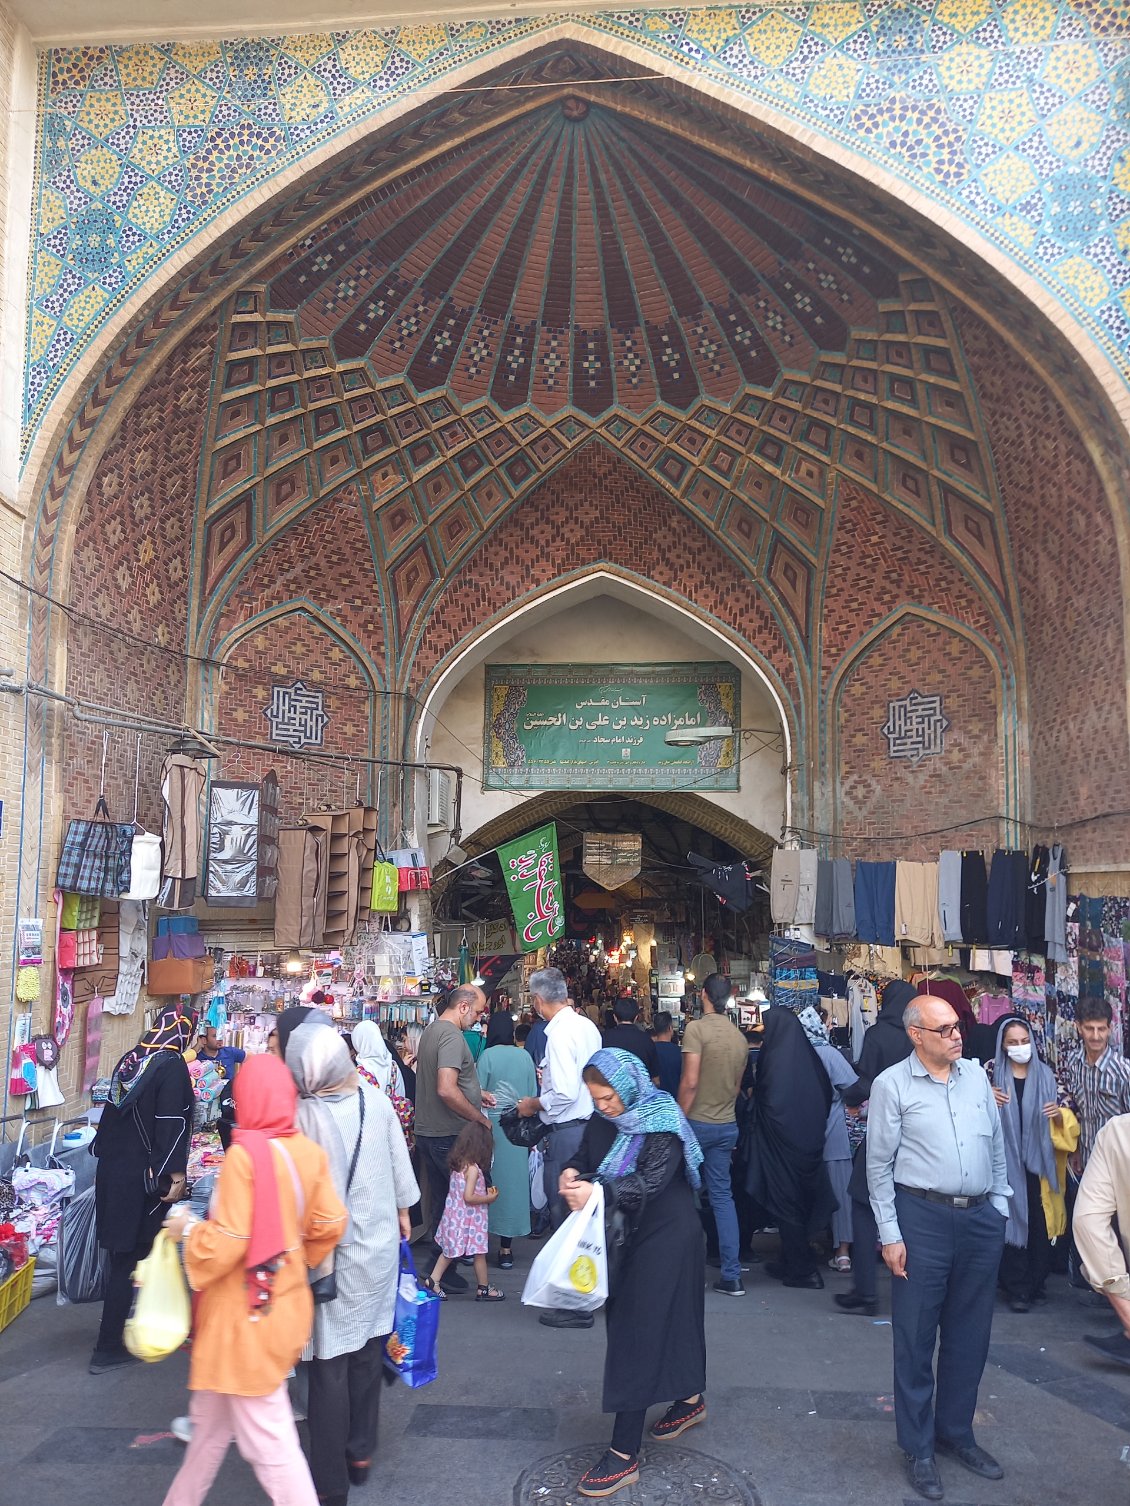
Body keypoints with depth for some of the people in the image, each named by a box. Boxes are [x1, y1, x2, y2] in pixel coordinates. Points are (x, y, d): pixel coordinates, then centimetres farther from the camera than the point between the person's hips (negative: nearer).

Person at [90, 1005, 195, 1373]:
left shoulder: (129, 1060, 8)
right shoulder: (172, 1066, -14)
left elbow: (114, 1113, 17)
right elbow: (173, 1123, -20)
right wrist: (175, 1173, -16)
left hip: (112, 1169, 7)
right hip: (142, 1177, -7)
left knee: (123, 1252, 19)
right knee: (130, 1258, 2)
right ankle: (107, 1349, 8)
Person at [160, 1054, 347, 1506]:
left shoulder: (244, 1154, -22)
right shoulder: (310, 1152, -4)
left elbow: (226, 1243, -22)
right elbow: (329, 1224, -1)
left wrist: (188, 1228, -4)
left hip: (247, 1312, -7)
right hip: (285, 1301, 8)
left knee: (268, 1438, 5)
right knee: (212, 1418, 26)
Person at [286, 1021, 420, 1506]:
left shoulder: (304, 1113, -21)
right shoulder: (376, 1098, -8)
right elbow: (399, 1158, 3)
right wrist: (402, 1209, 19)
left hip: (331, 1250, -4)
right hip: (379, 1240, 4)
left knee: (331, 1362, 7)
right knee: (368, 1348, 18)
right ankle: (360, 1452, 34)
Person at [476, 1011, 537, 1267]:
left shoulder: (488, 1055, -9)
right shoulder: (525, 1056, 1)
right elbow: (533, 1094, 6)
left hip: (492, 1123, -3)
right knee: (513, 1180, 8)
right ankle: (506, 1249, 13)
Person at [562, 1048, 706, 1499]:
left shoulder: (663, 1122, -22)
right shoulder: (604, 1120, -1)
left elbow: (650, 1182, -30)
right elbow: (585, 1155, 2)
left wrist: (598, 1192, -43)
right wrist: (571, 1173, -22)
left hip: (667, 1236, -8)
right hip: (632, 1230, 8)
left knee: (637, 1329, -6)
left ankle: (624, 1454, 1)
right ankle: (690, 1400, 43)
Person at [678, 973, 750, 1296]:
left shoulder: (696, 1029, -15)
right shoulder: (740, 1036, 6)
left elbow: (690, 1081, -18)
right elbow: (737, 1085, 13)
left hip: (697, 1122, -5)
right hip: (727, 1125, 5)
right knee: (722, 1195, 9)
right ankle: (731, 1276, 8)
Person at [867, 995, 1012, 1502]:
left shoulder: (976, 1075, 6)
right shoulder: (892, 1084, -8)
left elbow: (997, 1145, 14)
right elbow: (879, 1164, -6)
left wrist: (999, 1204, 9)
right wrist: (890, 1234, -7)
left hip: (981, 1218, 5)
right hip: (923, 1218, -4)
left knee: (969, 1335, 15)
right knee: (916, 1337, 6)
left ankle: (956, 1432, 33)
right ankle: (918, 1448, 22)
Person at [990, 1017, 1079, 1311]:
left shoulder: (1046, 1075, 7)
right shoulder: (993, 1075, 1)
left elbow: (1064, 1121, 11)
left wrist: (1060, 1114, -12)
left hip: (1039, 1160, 2)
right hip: (1008, 1161, -2)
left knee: (1041, 1224, 3)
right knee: (1013, 1221, -2)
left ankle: (1036, 1282, 18)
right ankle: (1017, 1288, 6)